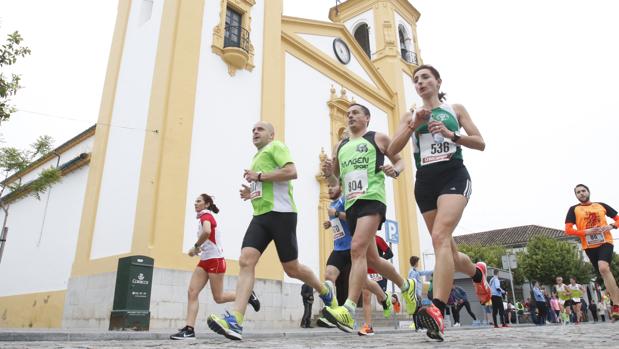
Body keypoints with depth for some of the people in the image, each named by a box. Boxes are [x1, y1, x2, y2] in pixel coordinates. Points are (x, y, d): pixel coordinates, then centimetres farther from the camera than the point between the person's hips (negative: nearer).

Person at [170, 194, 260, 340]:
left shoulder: (206, 215, -11)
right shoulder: (205, 217, 17)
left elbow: (207, 232, -34)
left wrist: (195, 247, -20)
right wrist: (199, 248, 8)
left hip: (215, 260, -9)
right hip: (205, 261, 9)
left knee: (218, 297, -1)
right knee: (192, 292, -4)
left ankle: (248, 295, 16)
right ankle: (189, 329, -7)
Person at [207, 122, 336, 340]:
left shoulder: (276, 146, 3)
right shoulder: (257, 158, 29)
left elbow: (292, 172, -14)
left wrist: (259, 176, -12)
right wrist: (251, 193, 15)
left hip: (281, 213, -7)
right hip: (261, 216, 8)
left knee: (291, 268, 0)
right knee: (245, 261, -13)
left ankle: (325, 290, 28)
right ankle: (235, 321, -22)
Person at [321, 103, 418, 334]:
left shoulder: (379, 138, 9)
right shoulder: (340, 147, 22)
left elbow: (400, 161, 15)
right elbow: (335, 181, 25)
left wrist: (395, 171, -8)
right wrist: (328, 173, 1)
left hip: (371, 200, -7)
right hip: (350, 204, 7)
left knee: (357, 249, -25)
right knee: (370, 258, 13)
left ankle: (348, 310, -31)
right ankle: (405, 286, 37)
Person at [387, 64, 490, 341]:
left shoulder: (455, 109, 12)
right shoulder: (411, 116, 17)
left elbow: (480, 143, 7)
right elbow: (392, 150, 4)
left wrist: (451, 134, -10)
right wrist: (413, 126, -10)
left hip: (453, 175, -4)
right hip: (425, 181, 4)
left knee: (440, 236, -28)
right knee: (446, 248, 9)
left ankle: (437, 311, -35)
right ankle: (477, 272, 41)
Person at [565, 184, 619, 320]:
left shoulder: (601, 205, 9)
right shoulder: (574, 209, 4)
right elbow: (568, 230, -3)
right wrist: (586, 232, -14)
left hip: (605, 242, -1)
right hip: (589, 246, 1)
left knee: (603, 268, -25)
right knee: (604, 273, 7)